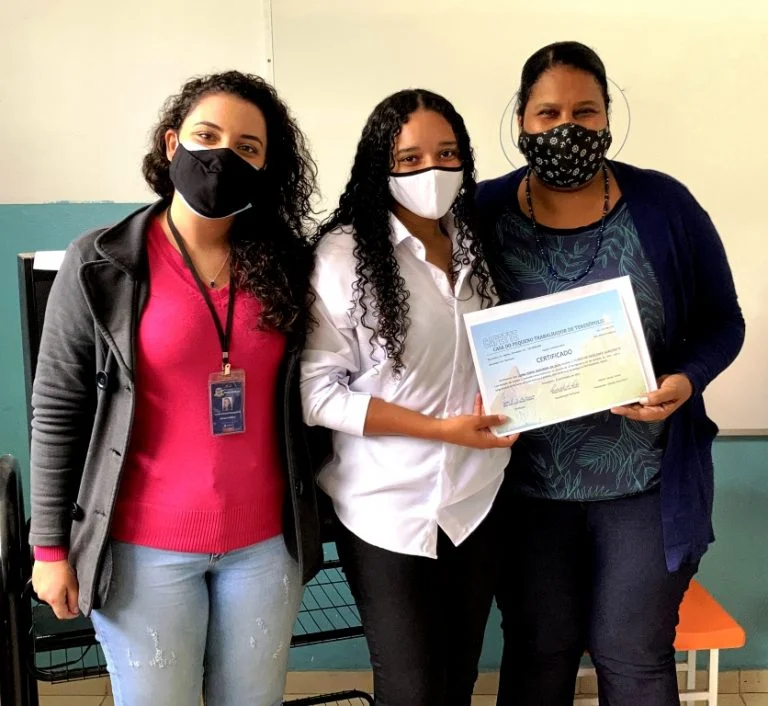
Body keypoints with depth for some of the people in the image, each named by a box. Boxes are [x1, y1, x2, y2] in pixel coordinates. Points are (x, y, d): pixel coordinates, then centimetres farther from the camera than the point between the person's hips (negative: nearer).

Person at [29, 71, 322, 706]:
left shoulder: (285, 263, 0)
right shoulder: (101, 265, -7)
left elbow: (304, 398, 4)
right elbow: (57, 411, -4)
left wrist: (308, 520, 3)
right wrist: (50, 545, -3)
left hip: (266, 543, 3)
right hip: (144, 548, -2)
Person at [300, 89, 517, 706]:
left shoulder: (476, 244, 4)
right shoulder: (346, 253, -14)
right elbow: (319, 391, -16)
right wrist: (441, 428, -19)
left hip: (478, 498, 5)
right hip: (387, 509, -5)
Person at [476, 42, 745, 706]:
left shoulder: (664, 205, -4)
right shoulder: (484, 213, -5)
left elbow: (721, 321, 3)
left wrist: (686, 381, -17)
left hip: (647, 481, 0)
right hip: (527, 483, 1)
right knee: (537, 651, 15)